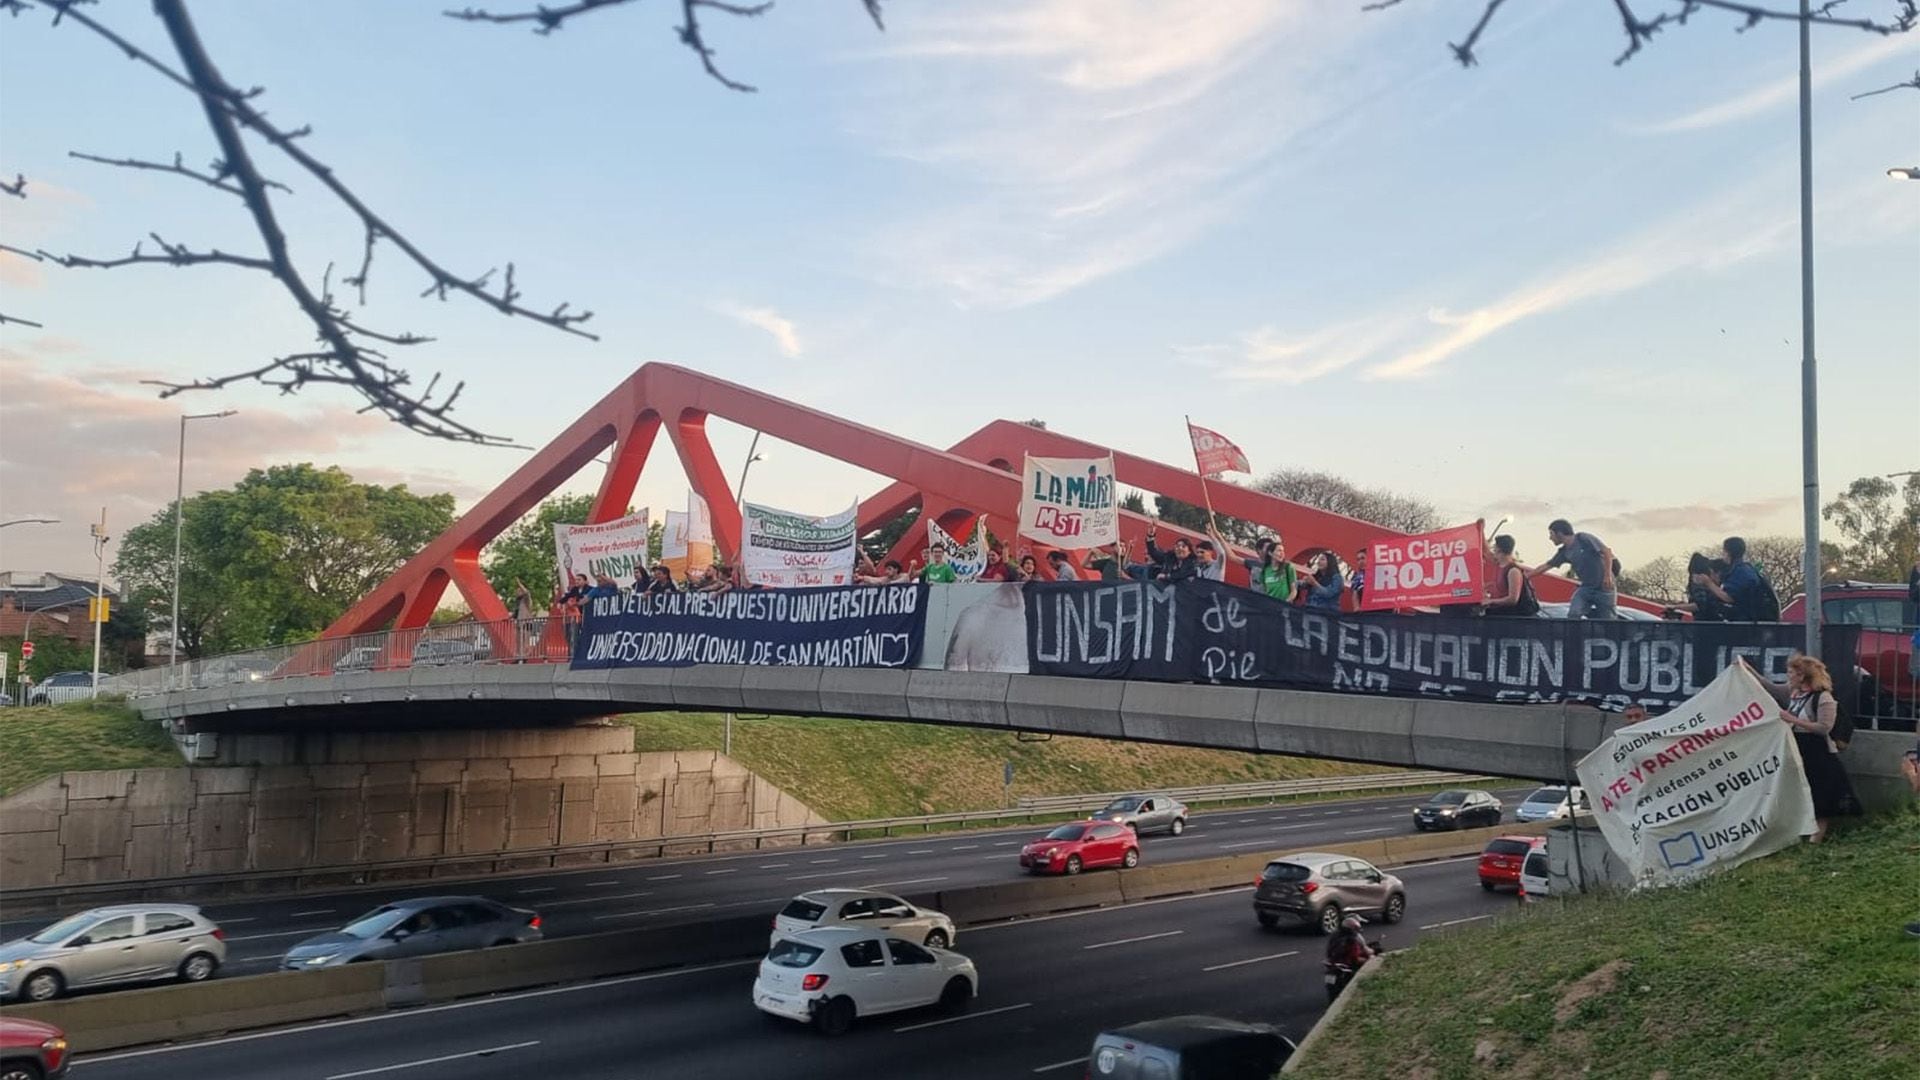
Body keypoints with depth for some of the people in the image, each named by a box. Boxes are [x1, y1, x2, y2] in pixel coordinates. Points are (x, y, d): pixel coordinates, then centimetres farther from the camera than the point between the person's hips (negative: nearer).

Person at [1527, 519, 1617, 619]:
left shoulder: (1584, 539, -11)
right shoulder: (1564, 552, 8)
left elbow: (1607, 551, -15)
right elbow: (1545, 566, 15)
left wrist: (1608, 575, -21)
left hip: (1604, 587, -5)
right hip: (1586, 588, 5)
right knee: (1573, 615, -15)